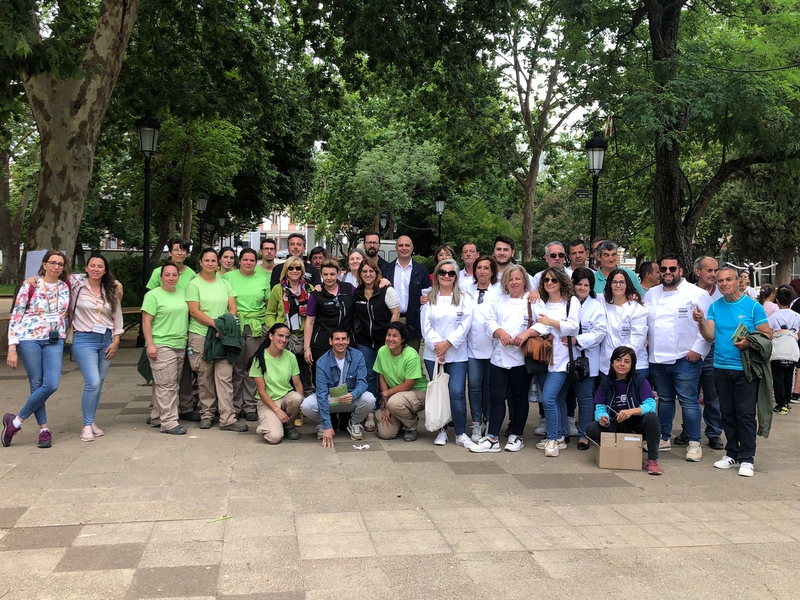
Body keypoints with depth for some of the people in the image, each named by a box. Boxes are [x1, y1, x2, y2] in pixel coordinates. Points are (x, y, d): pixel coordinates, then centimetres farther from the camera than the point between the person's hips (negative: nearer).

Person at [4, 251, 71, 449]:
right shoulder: (30, 286, -4)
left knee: (51, 385, -10)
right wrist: (12, 348, -9)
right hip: (29, 339, -3)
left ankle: (16, 421, 6)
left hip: (54, 341, 3)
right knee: (37, 385, -2)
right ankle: (44, 429, 13)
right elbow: (15, 317, -4)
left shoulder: (66, 286, 5)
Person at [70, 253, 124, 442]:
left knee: (99, 383, 9)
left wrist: (115, 341, 4)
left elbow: (117, 316, 9)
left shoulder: (112, 291, 6)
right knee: (93, 383, -14)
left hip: (107, 340, 4)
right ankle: (87, 425, -1)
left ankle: (91, 422, 21)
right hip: (84, 340, -4)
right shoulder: (76, 286, -3)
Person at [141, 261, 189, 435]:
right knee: (166, 385, -9)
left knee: (173, 384, 10)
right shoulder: (153, 295, -4)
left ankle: (158, 415, 21)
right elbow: (146, 321, -8)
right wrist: (150, 344, -16)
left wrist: (187, 341, 17)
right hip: (161, 346, -7)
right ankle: (169, 422, -6)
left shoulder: (182, 294, 15)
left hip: (180, 346, 7)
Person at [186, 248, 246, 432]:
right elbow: (194, 311, -9)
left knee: (225, 377, -4)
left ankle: (228, 419, -5)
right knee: (205, 377, 5)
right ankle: (206, 414, 17)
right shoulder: (194, 284, 0)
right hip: (200, 336, -2)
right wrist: (216, 324, -18)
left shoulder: (224, 283, 12)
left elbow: (233, 308, 8)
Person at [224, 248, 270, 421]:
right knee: (235, 368, 0)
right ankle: (235, 406, 9)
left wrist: (269, 325, 6)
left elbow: (269, 304, 17)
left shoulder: (263, 280, 12)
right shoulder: (228, 277, 5)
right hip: (234, 327, -2)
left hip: (257, 328, 2)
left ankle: (250, 406, 11)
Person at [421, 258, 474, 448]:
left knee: (457, 392, -9)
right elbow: (426, 326, 1)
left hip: (457, 354, -1)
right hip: (433, 353, 1)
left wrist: (448, 343, -12)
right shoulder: (429, 298, 8)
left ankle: (461, 434, -1)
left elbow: (465, 325, -3)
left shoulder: (464, 298, 5)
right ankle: (442, 430, 16)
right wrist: (437, 346, -10)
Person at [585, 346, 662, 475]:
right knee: (591, 429, -24)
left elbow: (650, 405, -21)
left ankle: (652, 460, -19)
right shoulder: (606, 382, -1)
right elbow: (600, 408, -6)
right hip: (615, 427, 2)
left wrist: (631, 411, -39)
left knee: (651, 417, -34)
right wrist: (602, 417, -30)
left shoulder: (640, 381, -9)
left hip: (637, 426, -2)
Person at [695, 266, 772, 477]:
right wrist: (701, 321, -18)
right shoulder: (715, 307, 7)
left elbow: (767, 334, -5)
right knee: (727, 414, 12)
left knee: (745, 414, -3)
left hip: (746, 368, -4)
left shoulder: (753, 306, -5)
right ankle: (732, 453, 23)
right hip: (721, 367, 4)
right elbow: (710, 336, 0)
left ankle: (746, 458, 5)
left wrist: (749, 342, -22)